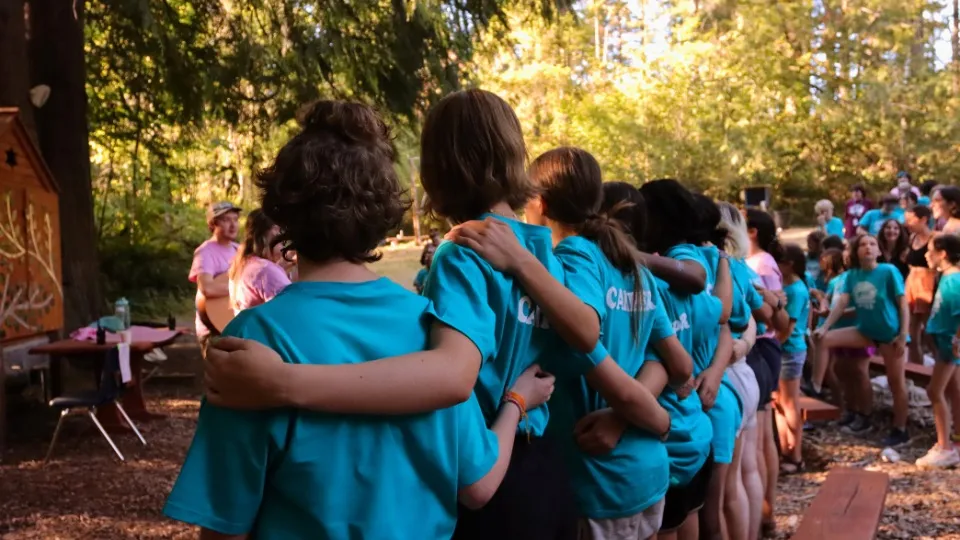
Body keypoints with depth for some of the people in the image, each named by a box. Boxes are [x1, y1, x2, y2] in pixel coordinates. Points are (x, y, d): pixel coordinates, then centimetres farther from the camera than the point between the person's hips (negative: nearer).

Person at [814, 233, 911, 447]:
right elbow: (842, 303, -3)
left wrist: (903, 336, -19)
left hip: (890, 333, -5)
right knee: (823, 339, -9)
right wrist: (824, 327, -14)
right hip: (865, 331, 5)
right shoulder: (853, 275, 0)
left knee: (896, 382, 4)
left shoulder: (889, 271, -14)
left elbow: (903, 304, -13)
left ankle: (900, 430, 16)